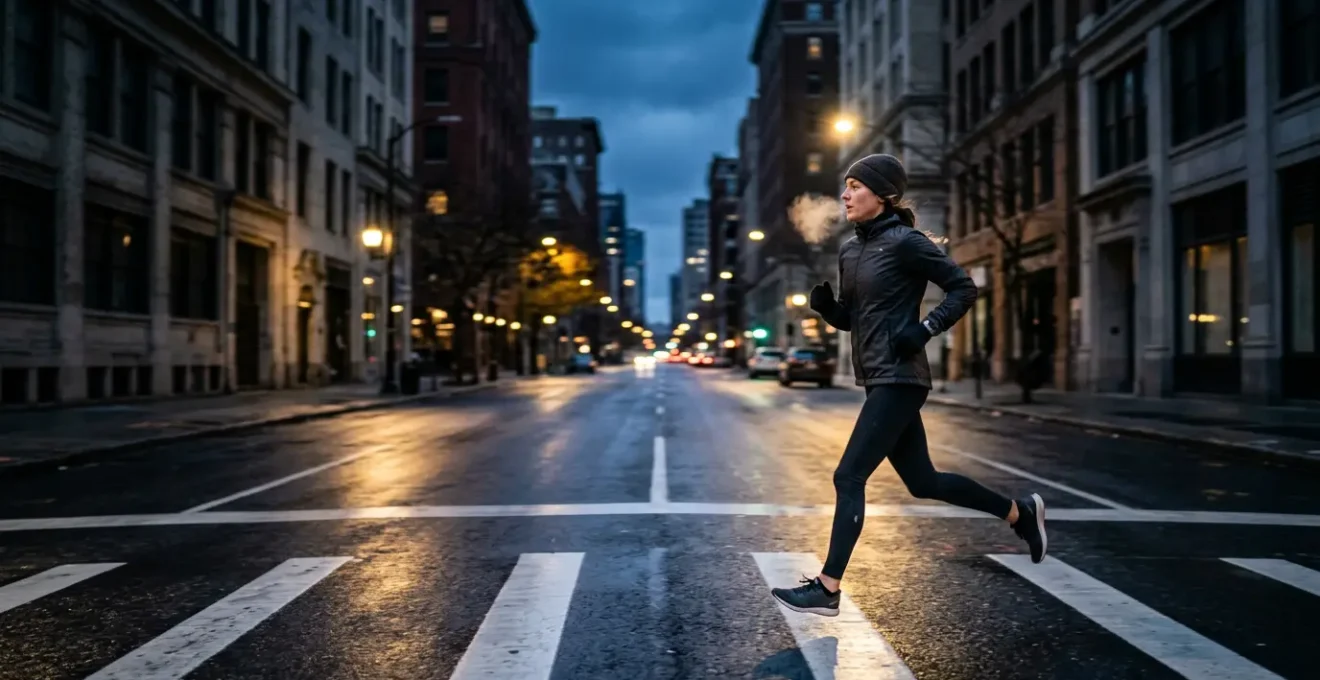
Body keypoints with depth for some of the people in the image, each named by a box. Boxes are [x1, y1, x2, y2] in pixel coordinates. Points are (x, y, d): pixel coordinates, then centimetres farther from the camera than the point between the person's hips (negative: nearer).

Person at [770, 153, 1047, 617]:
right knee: (923, 482, 16)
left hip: (899, 380, -9)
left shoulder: (905, 242, -11)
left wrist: (925, 330, -19)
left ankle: (827, 589, -3)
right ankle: (1019, 512, 34)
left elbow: (964, 288, -8)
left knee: (848, 478, -10)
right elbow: (848, 318, 19)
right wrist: (822, 301, -1)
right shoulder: (850, 251, 13)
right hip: (878, 380, 9)